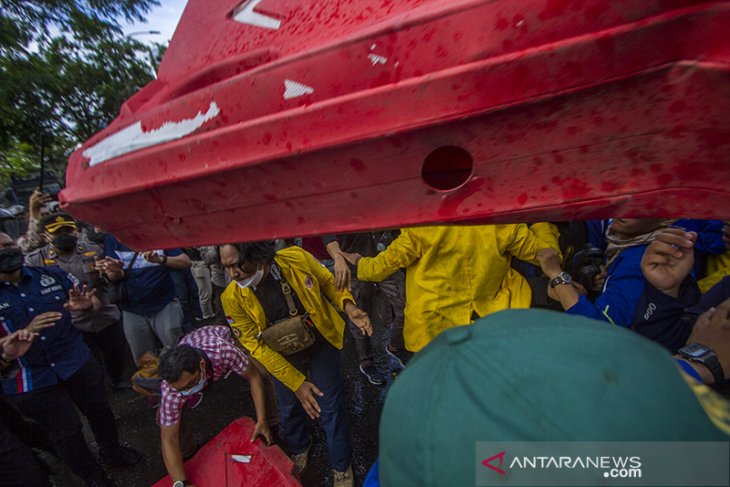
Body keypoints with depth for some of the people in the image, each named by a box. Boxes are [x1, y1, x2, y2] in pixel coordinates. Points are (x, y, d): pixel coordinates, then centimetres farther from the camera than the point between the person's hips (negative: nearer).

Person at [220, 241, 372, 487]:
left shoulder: (297, 258, -26)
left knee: (331, 409, 11)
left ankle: (342, 466, 43)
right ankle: (299, 450, 61)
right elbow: (255, 345, -17)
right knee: (290, 410, 24)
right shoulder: (233, 298, -23)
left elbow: (328, 282, -8)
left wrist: (348, 306, -27)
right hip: (281, 360, 2)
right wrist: (296, 382, -18)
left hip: (321, 348, -1)